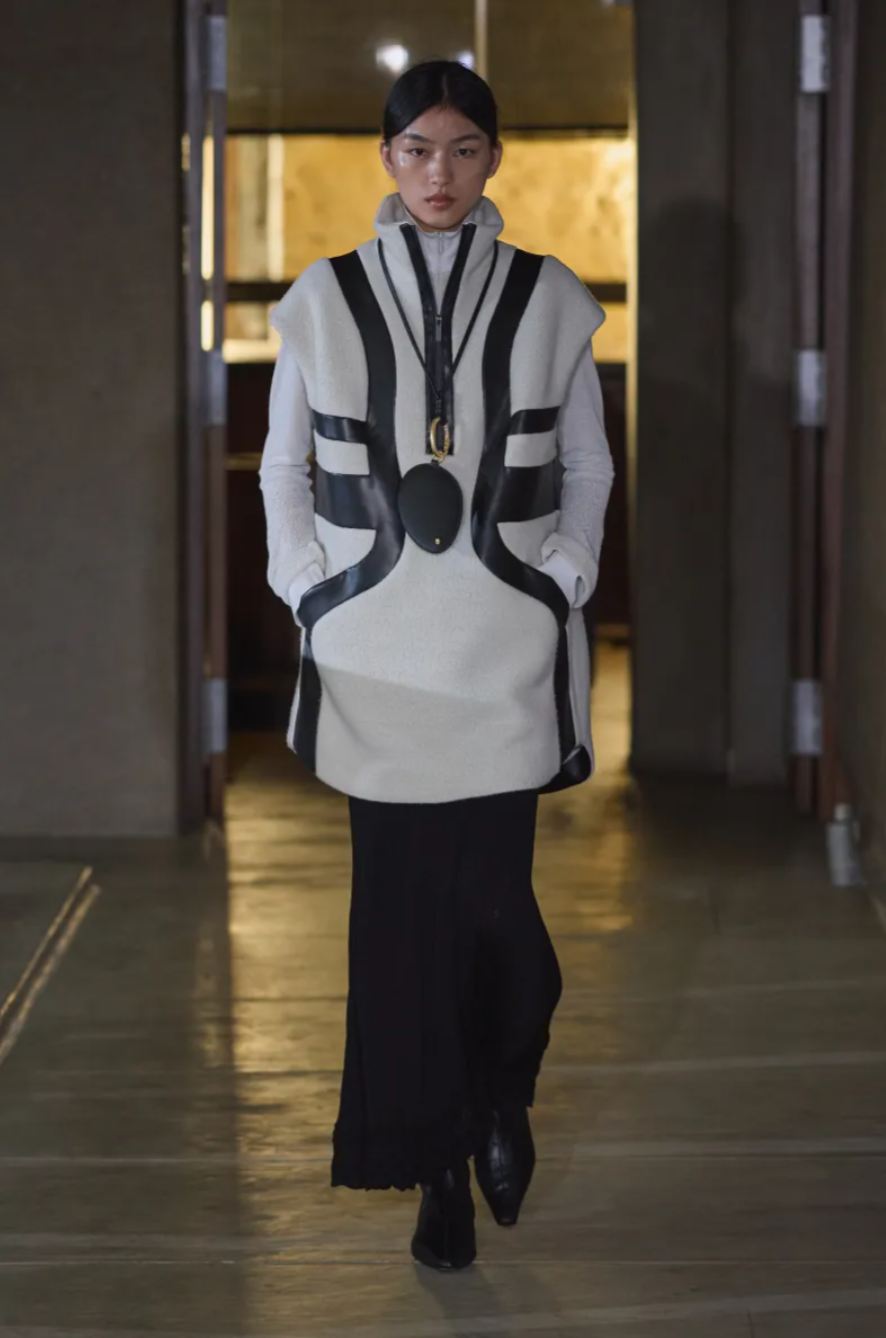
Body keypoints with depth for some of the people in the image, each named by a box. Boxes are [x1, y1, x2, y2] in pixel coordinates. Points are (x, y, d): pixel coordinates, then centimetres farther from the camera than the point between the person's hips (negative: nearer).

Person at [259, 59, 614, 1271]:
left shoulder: (549, 298, 3)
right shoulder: (325, 298, 3)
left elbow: (587, 466, 11)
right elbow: (283, 464, 11)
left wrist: (562, 581, -1)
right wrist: (311, 592, 1)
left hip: (507, 644, 0)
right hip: (375, 646, 1)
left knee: (493, 897, -3)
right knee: (402, 909, 2)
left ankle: (502, 1100, 27)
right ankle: (438, 1168, 13)